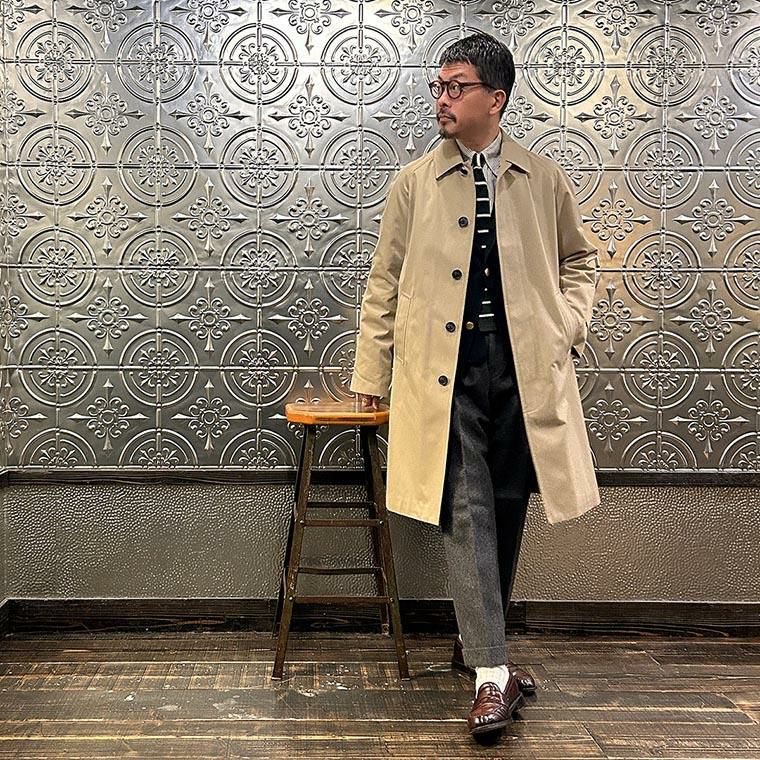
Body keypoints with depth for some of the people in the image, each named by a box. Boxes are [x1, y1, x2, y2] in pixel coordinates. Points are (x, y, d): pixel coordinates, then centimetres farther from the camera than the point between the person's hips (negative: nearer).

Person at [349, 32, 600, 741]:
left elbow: (578, 258, 20)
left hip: (525, 365, 2)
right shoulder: (413, 183, 6)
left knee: (508, 508, 9)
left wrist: (566, 328, 3)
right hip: (446, 369, -1)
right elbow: (385, 282, 8)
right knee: (466, 511, -7)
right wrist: (371, 373, 5)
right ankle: (491, 672, -1)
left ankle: (477, 639, 29)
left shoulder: (544, 178, 8)